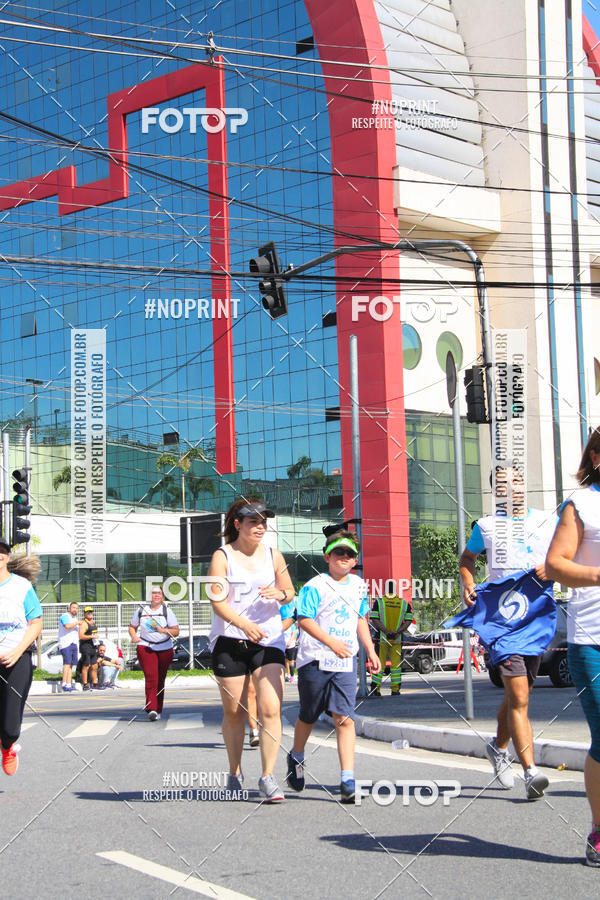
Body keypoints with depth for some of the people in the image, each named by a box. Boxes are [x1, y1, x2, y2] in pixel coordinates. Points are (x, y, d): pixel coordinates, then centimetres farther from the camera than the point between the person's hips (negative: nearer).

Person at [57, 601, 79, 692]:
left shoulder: (75, 618, 23)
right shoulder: (65, 616, -5)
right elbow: (67, 626, -25)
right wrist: (77, 623, -14)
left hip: (74, 644, 8)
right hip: (65, 643, -8)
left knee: (71, 665, 4)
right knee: (67, 664, -16)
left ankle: (69, 685, 2)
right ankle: (64, 684, -19)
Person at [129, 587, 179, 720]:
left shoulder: (167, 611, 4)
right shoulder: (141, 610, 7)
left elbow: (176, 631, -1)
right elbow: (132, 627, 18)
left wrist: (164, 630, -20)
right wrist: (134, 637, -3)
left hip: (165, 649, 1)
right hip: (145, 647, -1)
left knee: (160, 680, 7)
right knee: (151, 677, -19)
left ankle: (158, 710, 19)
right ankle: (151, 709, -28)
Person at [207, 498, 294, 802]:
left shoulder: (273, 556, 9)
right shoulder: (222, 557, -2)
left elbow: (290, 592, 17)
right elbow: (218, 602, -11)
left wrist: (281, 594, -7)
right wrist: (245, 625, -24)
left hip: (269, 640, 2)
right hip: (230, 641, -2)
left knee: (271, 709, -11)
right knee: (234, 711, 6)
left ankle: (267, 777, -7)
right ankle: (235, 773, 25)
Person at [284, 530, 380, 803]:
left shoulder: (358, 585, 13)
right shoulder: (315, 586, -7)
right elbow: (304, 620, -15)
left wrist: (370, 650, 20)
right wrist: (331, 642, -25)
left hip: (345, 663, 4)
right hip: (315, 659, -3)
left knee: (345, 718, -9)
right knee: (308, 717, 12)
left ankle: (348, 781, -11)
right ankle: (296, 757, 40)